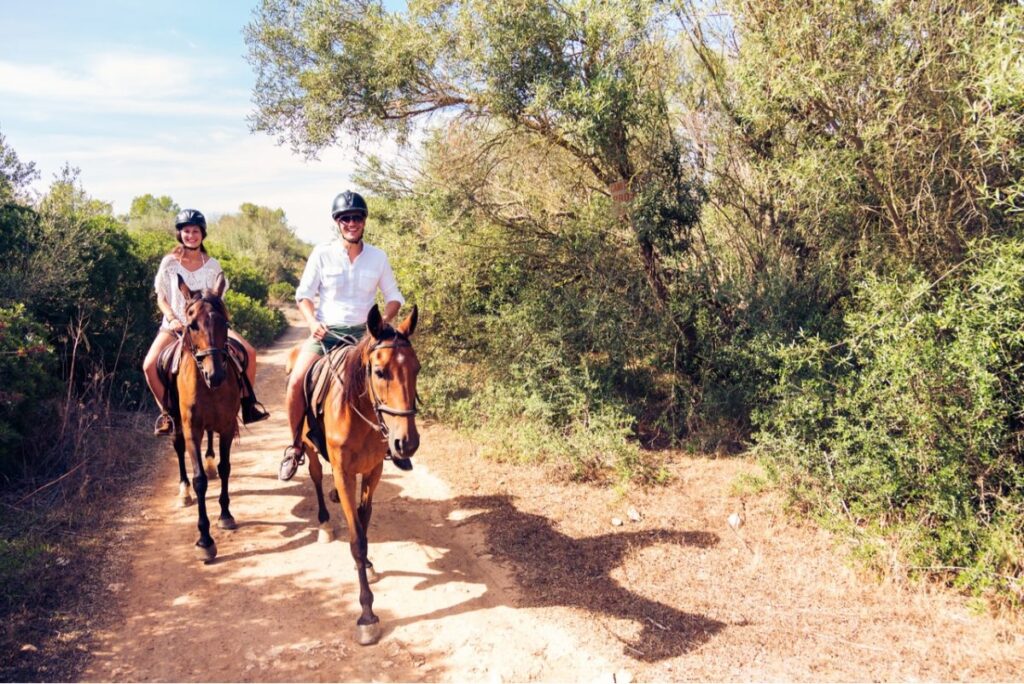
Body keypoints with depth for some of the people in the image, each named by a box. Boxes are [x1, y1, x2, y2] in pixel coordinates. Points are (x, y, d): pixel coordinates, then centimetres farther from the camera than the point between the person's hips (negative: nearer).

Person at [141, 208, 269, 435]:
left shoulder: (212, 265, 2)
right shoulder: (169, 263, -3)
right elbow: (161, 299, 0)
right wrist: (173, 319, -16)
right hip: (176, 326, -1)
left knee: (248, 352, -17)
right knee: (149, 366, -23)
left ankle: (248, 403, -1)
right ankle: (166, 412, 0)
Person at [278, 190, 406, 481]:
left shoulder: (378, 257, 4)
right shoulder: (322, 253, -2)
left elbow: (393, 297, 10)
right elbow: (303, 294, 1)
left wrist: (383, 321, -9)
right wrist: (312, 322, -17)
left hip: (364, 332, 2)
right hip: (326, 331, -1)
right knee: (296, 382, -21)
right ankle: (297, 446, 3)